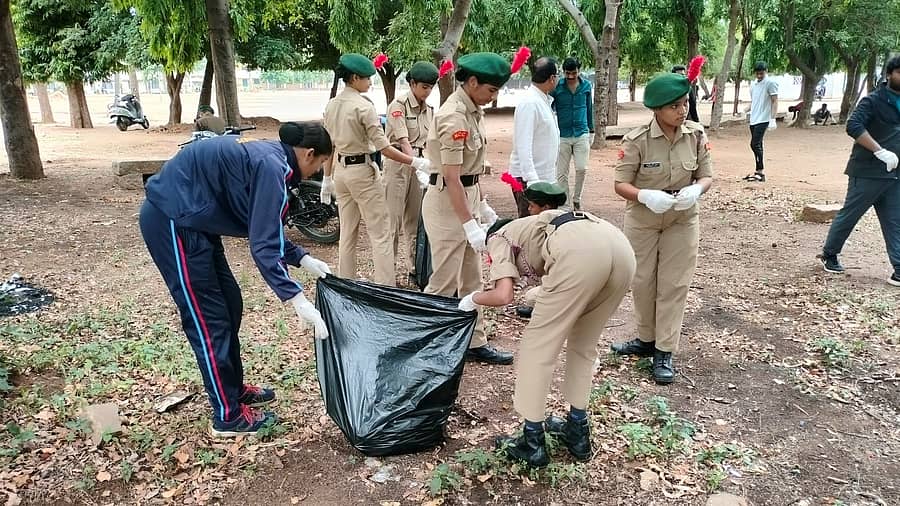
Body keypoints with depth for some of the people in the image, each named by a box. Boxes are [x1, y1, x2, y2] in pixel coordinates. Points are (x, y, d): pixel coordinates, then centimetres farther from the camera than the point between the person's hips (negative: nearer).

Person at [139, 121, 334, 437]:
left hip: (189, 217, 10)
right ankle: (228, 417, 8)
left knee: (229, 304, 15)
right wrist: (297, 299, -26)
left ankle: (235, 390, 28)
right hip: (172, 220, -10)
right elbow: (263, 244, -25)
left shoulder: (267, 156, 10)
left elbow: (266, 231, 17)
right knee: (209, 318, -3)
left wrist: (303, 259, 10)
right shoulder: (272, 167, -19)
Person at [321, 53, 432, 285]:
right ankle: (386, 287, 0)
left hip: (340, 171, 8)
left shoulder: (331, 105, 7)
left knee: (347, 233, 15)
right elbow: (384, 147, -18)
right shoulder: (363, 106, -16)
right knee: (380, 233, -1)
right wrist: (415, 162, -13)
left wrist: (327, 178, 18)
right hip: (362, 171, -8)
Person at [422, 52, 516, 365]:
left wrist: (482, 206, 16)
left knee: (471, 280, 15)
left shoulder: (473, 110, 8)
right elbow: (451, 178, -24)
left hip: (468, 195, 9)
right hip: (446, 202, -9)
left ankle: (475, 343, 25)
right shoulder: (453, 117, -21)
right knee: (444, 283, 0)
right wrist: (470, 226, -26)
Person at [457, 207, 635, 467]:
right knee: (583, 345, 25)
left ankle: (532, 443, 17)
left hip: (581, 251, -8)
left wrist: (472, 299, 26)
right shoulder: (532, 227, 43)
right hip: (622, 247, 8)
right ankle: (577, 432, 34)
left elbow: (503, 295, 8)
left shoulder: (498, 238, 24)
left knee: (537, 346, 9)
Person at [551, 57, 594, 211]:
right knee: (561, 174, 2)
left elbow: (589, 108, 13)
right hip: (562, 136, -1)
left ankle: (576, 199, 15)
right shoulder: (556, 87, -5)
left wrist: (591, 131, 16)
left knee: (582, 169, -8)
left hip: (581, 134, 1)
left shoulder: (586, 85, 3)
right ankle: (566, 206, 13)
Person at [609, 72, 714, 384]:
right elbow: (621, 184, -16)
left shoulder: (696, 135, -10)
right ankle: (646, 340, 31)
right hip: (643, 218, -1)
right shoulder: (637, 140, -19)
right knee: (643, 282, 11)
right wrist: (646, 196, -36)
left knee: (674, 284, 3)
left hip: (683, 219, 2)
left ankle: (665, 352, 14)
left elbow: (706, 175, -3)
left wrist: (696, 190, -26)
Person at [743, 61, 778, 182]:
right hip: (753, 119, 8)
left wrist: (773, 119, -16)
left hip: (763, 120, -8)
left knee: (755, 144, -15)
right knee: (756, 145, 9)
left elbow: (774, 102, -9)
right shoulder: (753, 85, 17)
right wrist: (745, 110, 5)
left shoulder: (770, 83, -5)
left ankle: (760, 171, -10)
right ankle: (759, 172, 16)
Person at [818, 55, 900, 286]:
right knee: (849, 215, 5)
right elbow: (853, 126, -24)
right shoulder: (873, 101, -9)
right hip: (868, 173, -6)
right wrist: (881, 151, -28)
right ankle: (829, 254, 23)